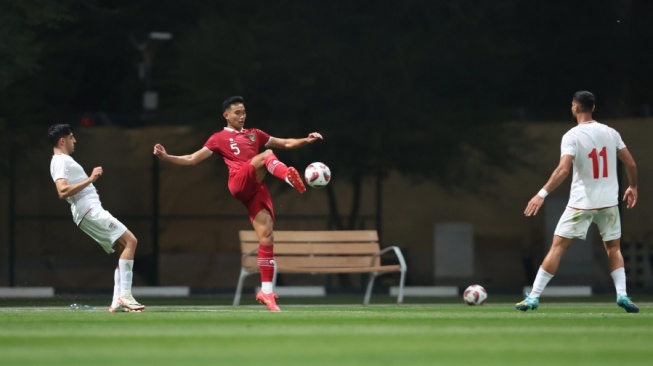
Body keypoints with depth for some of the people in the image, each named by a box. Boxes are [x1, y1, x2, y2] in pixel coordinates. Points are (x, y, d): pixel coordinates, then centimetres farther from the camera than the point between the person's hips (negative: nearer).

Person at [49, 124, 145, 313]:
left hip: (92, 211, 10)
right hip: (90, 211, -10)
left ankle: (118, 301, -3)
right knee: (130, 241, -16)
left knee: (125, 249, 6)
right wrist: (90, 179, -23)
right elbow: (62, 191, -24)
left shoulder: (63, 161, 24)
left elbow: (68, 190, 35)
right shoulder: (61, 161, -8)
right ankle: (125, 295, -21)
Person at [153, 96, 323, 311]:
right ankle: (288, 176, -59)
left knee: (267, 237, -8)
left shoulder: (254, 134, 26)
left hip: (256, 189, 4)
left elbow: (285, 143, 29)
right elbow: (192, 159, 12)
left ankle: (266, 292, -5)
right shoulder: (219, 138, 14)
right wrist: (166, 157, -1)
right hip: (239, 183, -4)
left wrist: (306, 140, 13)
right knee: (267, 155, -27)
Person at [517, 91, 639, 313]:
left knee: (557, 247, 1)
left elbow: (563, 169, -23)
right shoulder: (610, 133, 3)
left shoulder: (572, 136, -10)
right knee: (613, 248, 19)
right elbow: (631, 164, 6)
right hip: (609, 202, 3)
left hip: (581, 203, -3)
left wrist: (542, 194, -24)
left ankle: (533, 297, -1)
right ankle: (622, 295, 2)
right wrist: (633, 187, 23)